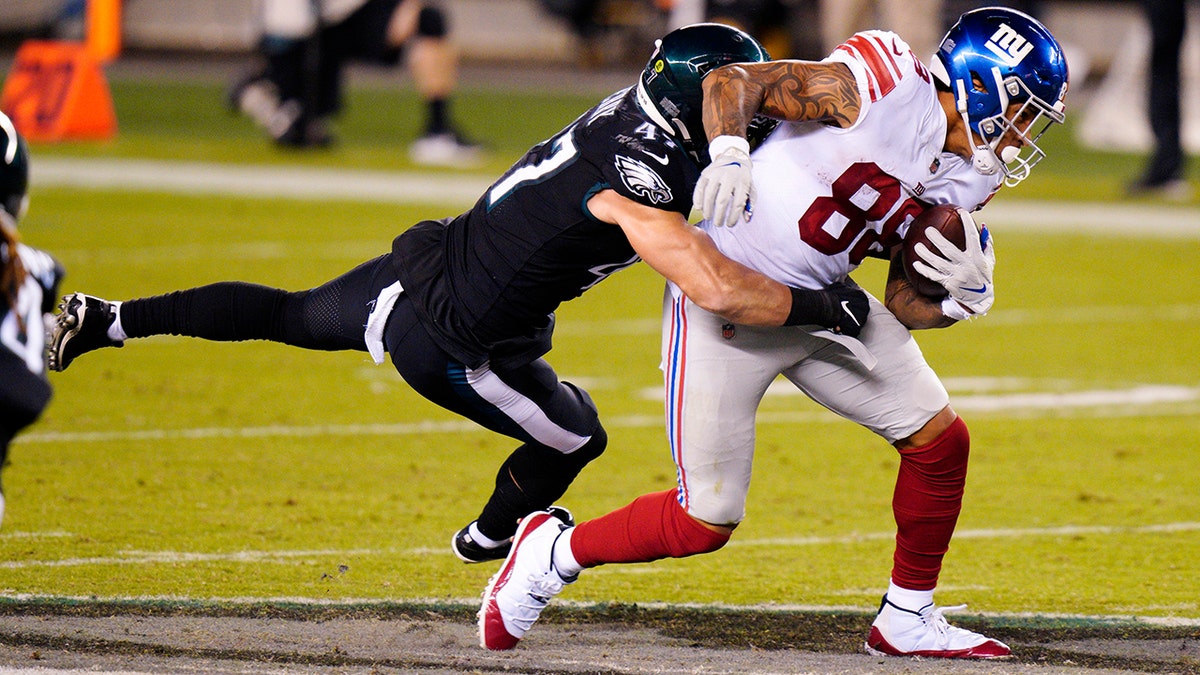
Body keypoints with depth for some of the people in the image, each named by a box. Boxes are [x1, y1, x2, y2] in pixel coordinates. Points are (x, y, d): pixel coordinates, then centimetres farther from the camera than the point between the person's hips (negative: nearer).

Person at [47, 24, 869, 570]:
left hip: (417, 268, 7)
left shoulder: (629, 110, -6)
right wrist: (818, 307, -25)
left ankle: (106, 321, 30)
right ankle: (492, 539, 48)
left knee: (292, 316, 31)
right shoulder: (638, 184, -31)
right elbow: (720, 291, -39)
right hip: (454, 349, -7)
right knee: (575, 438, 19)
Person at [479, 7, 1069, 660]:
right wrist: (729, 153, -36)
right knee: (705, 522, -5)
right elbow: (729, 80, -18)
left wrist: (962, 295, -11)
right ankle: (553, 554, 18)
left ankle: (906, 618, 22)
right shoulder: (885, 86, -19)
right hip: (727, 300, -8)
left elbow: (903, 308, 9)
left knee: (940, 440, 6)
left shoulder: (961, 185, 5)